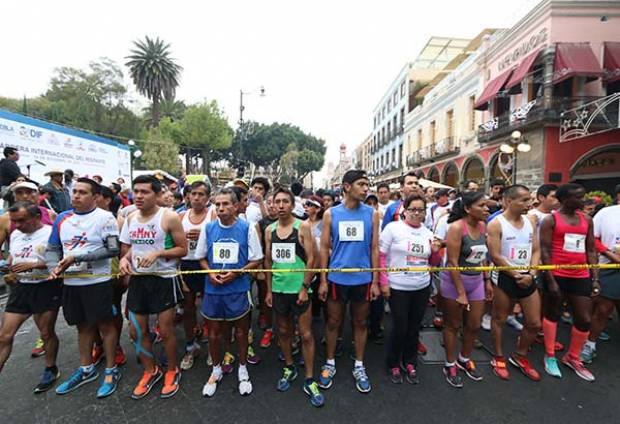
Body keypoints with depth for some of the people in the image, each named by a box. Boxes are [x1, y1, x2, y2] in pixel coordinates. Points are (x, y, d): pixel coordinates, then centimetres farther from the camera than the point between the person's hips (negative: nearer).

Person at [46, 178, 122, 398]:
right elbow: (52, 248, 13)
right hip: (70, 282, 6)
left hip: (97, 281, -6)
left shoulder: (105, 217, -10)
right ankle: (86, 369, 35)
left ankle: (111, 371, 19)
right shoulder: (62, 218, 9)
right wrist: (54, 267, -7)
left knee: (105, 324, 4)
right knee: (83, 325, 18)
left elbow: (112, 249, -17)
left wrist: (76, 258, -19)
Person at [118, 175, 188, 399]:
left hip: (164, 279, -6)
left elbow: (183, 249, -11)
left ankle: (172, 371, 31)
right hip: (137, 279, 6)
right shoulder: (130, 218, 6)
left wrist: (158, 253, -23)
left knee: (165, 331, 5)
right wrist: (124, 258, -5)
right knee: (137, 331, 14)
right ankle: (150, 371, 38)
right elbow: (128, 247, 16)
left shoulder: (169, 217, -13)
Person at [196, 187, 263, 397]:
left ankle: (242, 369, 35)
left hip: (239, 289, -2)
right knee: (214, 331, 16)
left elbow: (256, 260, -5)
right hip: (213, 289, 3)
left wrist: (235, 273, -17)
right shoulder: (208, 228, 0)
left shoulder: (247, 228, -9)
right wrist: (210, 273, -10)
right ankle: (216, 369, 39)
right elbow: (202, 257, 9)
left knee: (241, 331, 13)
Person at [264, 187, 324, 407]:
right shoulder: (269, 230, 3)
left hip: (299, 288, -4)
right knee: (283, 331, 18)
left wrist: (305, 287, -13)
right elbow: (268, 261, 8)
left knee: (306, 335, 4)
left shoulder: (303, 227, -8)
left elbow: (311, 259, -9)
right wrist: (269, 290, 6)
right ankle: (289, 368, 38)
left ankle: (309, 380, 19)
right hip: (278, 289, 4)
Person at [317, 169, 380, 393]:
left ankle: (359, 366, 33)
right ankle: (330, 363, 34)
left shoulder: (372, 214, -2)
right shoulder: (330, 214, -3)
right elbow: (324, 247, 0)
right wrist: (323, 280, -2)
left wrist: (375, 281, -1)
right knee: (333, 322, 13)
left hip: (363, 279, 1)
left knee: (360, 323, 15)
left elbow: (374, 248, 1)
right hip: (336, 278, 0)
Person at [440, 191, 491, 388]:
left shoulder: (482, 226, 1)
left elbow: (482, 256, 13)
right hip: (454, 280, -6)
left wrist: (487, 280, 12)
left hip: (476, 281, 7)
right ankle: (450, 365, 28)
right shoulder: (457, 227, -20)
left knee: (474, 325, 16)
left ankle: (464, 359, 40)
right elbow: (453, 262, -20)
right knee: (452, 325, 10)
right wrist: (460, 293, -19)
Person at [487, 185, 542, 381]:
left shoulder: (531, 221, 4)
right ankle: (499, 358, 28)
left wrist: (531, 274, -8)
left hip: (528, 279, 6)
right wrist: (517, 276, -11)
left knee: (535, 323, 12)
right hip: (505, 278, -6)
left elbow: (536, 250, 6)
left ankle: (520, 356, 34)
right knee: (499, 319, 9)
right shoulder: (496, 224, -14)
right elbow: (496, 257, -16)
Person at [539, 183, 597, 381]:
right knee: (552, 314, 9)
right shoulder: (551, 220, -7)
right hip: (557, 275, -5)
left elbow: (591, 250, 12)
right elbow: (544, 251, -10)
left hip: (581, 276, 5)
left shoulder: (587, 220, 9)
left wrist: (595, 278, 6)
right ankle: (550, 356, 24)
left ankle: (572, 357, 29)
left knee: (585, 319, 9)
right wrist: (550, 280, -14)